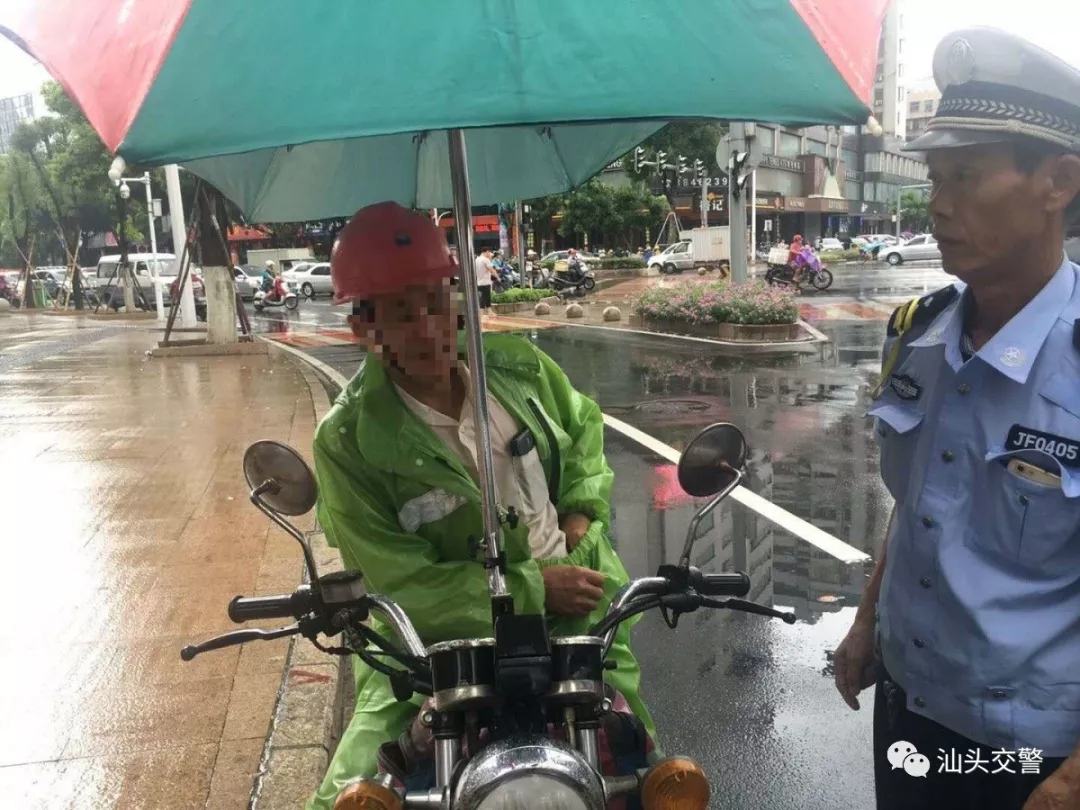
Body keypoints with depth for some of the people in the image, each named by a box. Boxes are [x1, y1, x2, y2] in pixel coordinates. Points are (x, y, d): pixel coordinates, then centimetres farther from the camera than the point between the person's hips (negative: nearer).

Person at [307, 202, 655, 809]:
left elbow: (584, 424, 16)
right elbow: (403, 584, -18)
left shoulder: (519, 366, -5)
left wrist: (584, 509, -1)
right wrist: (534, 588, -21)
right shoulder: (349, 441, -18)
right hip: (437, 639, -3)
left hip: (575, 609, 4)